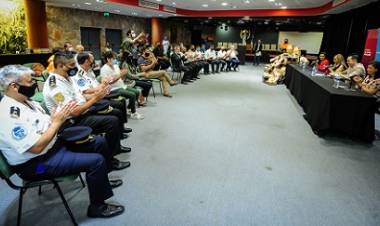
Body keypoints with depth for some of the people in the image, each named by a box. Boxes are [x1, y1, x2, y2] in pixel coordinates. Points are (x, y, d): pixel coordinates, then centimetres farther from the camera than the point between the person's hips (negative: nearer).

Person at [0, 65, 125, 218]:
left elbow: (47, 125, 11)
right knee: (96, 161, -21)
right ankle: (97, 207, 0)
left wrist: (62, 116, -8)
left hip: (55, 143, 10)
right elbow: (37, 147, -28)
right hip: (37, 163, -10)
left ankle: (100, 180, 30)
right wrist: (57, 122, -20)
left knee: (99, 142, 9)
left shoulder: (26, 101, 5)